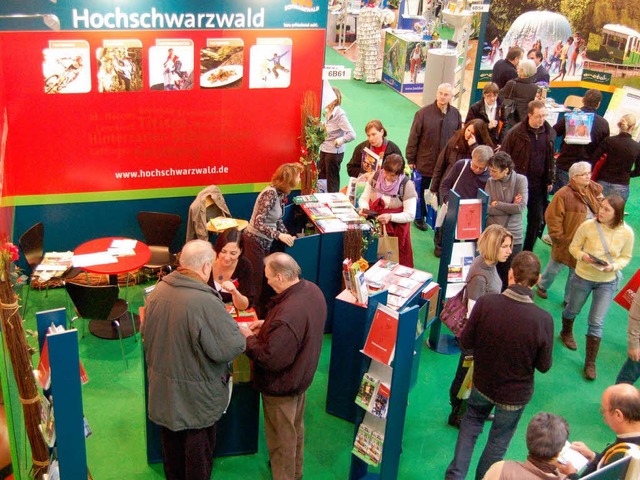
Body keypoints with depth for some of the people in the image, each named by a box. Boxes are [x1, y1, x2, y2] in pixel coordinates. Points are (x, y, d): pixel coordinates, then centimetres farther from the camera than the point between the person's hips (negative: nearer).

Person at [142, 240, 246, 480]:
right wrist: (241, 333, -6)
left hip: (163, 387, 6)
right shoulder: (206, 302, -32)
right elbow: (230, 347, -26)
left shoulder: (158, 290, -11)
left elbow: (147, 333, 4)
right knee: (199, 441, 17)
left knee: (171, 437, 26)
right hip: (195, 394, -6)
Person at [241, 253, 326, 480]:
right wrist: (267, 325, 3)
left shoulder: (286, 315, -40)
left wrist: (249, 338, -16)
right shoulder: (312, 290, -10)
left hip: (281, 385, -10)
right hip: (301, 374, 10)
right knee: (296, 428, 29)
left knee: (282, 438, 14)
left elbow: (270, 359, -32)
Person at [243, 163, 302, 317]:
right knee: (256, 284, 0)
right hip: (255, 242, -9)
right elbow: (258, 223, -27)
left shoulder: (281, 194, 4)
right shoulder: (270, 194, -22)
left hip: (265, 243, 9)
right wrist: (279, 235, -31)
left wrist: (289, 236, 4)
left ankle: (265, 316, 27)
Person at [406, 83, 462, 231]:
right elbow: (413, 137, -9)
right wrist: (410, 160, -7)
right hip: (425, 162, -2)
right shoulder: (424, 113, -13)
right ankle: (420, 217, 34)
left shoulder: (455, 114, -3)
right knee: (421, 190, 14)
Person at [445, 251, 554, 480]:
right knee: (498, 442, 23)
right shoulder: (543, 320, -28)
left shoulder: (485, 302, -26)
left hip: (482, 383, 1)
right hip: (515, 394, -1)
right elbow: (544, 366, -13)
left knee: (471, 422, 29)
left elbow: (466, 342, -12)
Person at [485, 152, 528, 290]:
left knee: (509, 278, 7)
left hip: (513, 236, -1)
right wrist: (510, 207, -12)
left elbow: (521, 207, -15)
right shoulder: (490, 182, 0)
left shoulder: (520, 180, -5)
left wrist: (497, 204, -9)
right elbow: (486, 208, -8)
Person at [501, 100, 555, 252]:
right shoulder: (516, 133, -10)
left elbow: (550, 158, 12)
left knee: (536, 219, 9)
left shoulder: (549, 133, 4)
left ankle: (527, 251, 23)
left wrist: (549, 180, 11)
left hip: (538, 184, 4)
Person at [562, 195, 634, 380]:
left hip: (607, 282, 0)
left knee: (596, 322, 2)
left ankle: (590, 362, 17)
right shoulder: (588, 226, -21)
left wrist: (614, 267, -23)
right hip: (582, 277, 0)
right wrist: (582, 256, -28)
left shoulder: (627, 232, -17)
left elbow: (626, 257, -3)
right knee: (572, 310, 22)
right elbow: (573, 247, -7)